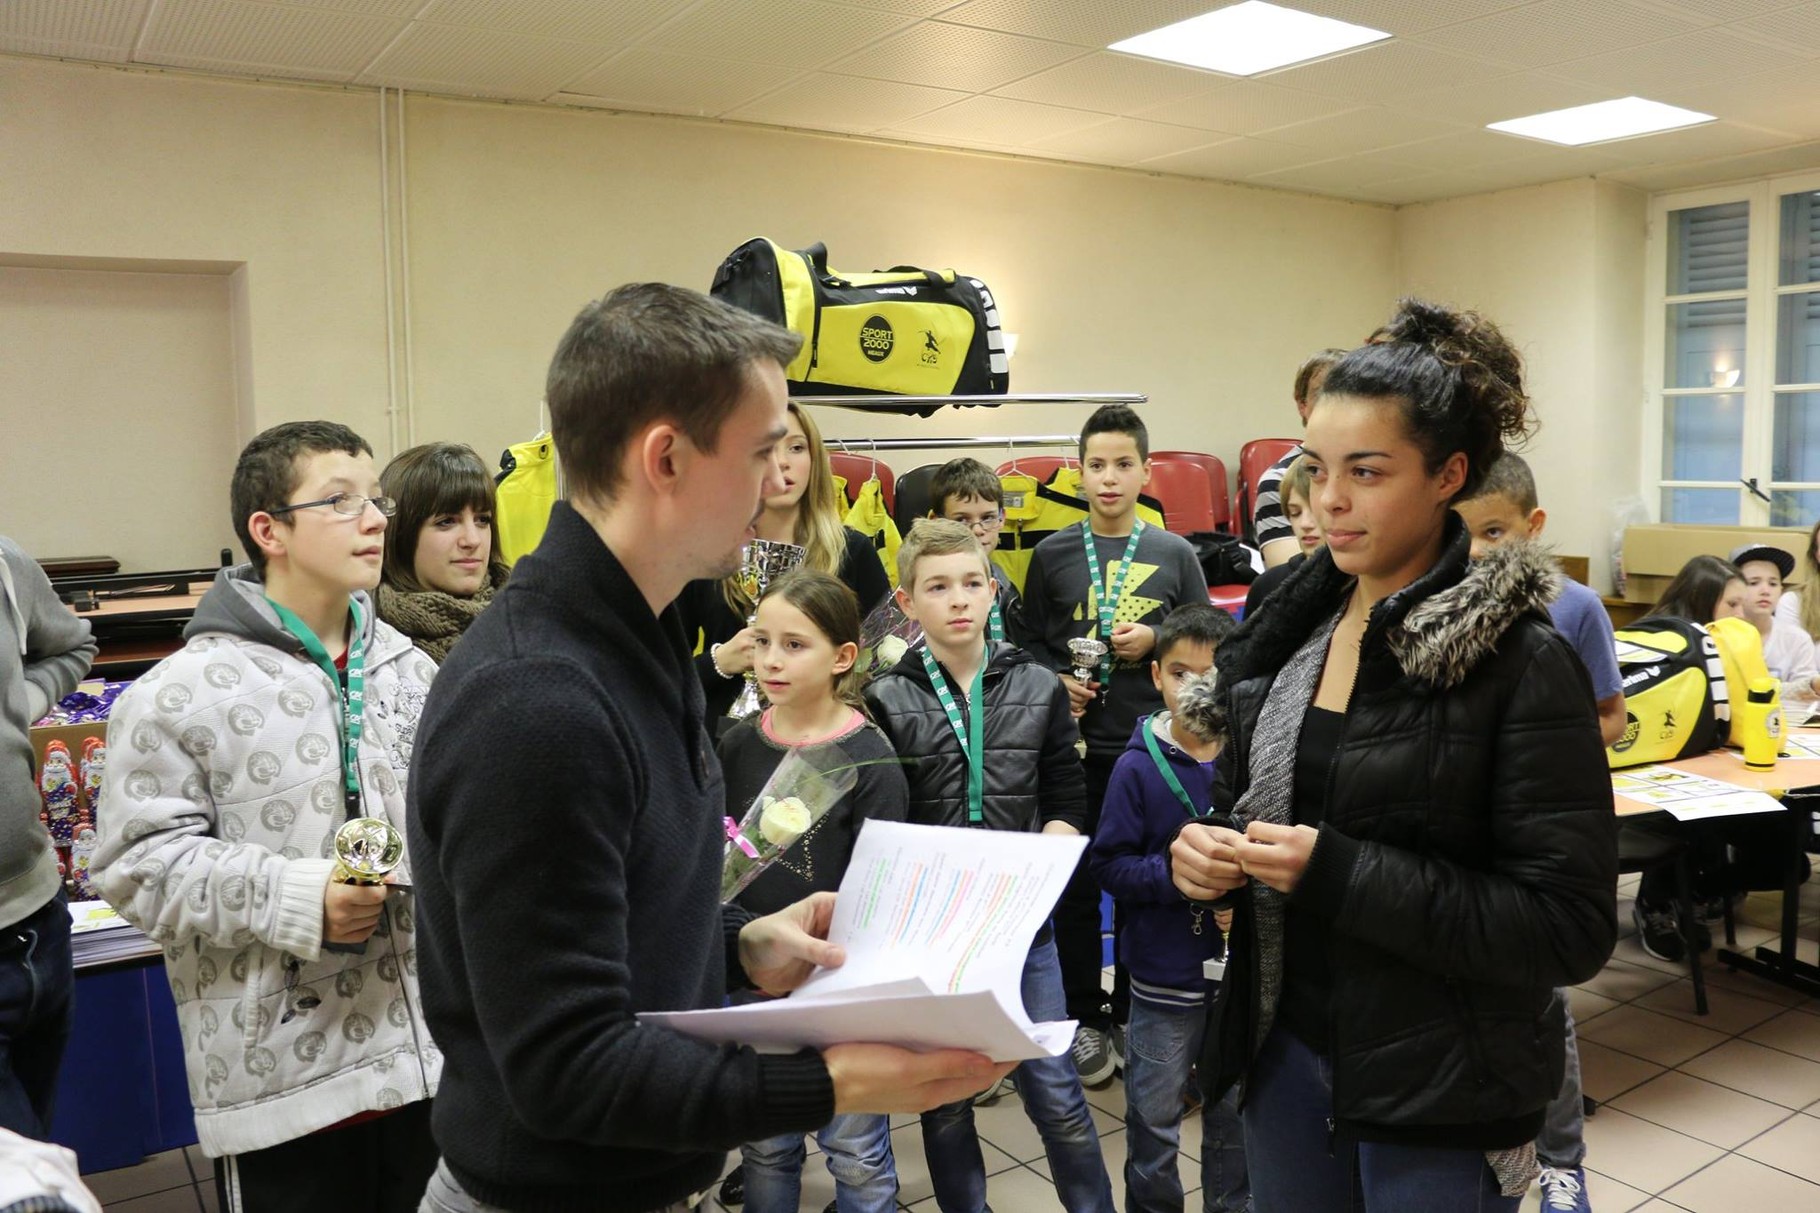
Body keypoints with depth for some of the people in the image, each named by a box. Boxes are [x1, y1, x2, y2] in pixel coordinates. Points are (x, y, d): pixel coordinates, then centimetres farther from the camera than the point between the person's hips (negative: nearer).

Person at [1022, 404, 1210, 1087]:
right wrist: (1055, 683, -10)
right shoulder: (1053, 555, 3)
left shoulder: (1174, 554, 4)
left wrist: (1156, 640, -9)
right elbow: (1030, 642, 7)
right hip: (1076, 745, 0)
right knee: (1075, 884, 6)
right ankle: (1085, 1017, 22)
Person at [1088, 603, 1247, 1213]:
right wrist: (1175, 875, -22)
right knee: (1153, 1120, 13)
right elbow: (1109, 864, -9)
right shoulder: (1138, 767, -9)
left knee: (1235, 1114, 20)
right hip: (1164, 978, -1)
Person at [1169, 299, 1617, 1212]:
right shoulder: (1290, 624, 0)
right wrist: (1202, 850, -11)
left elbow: (1573, 928, -19)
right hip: (1287, 1045, 5)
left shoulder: (1524, 664, -17)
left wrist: (1337, 875, -25)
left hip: (1439, 1099, -5)